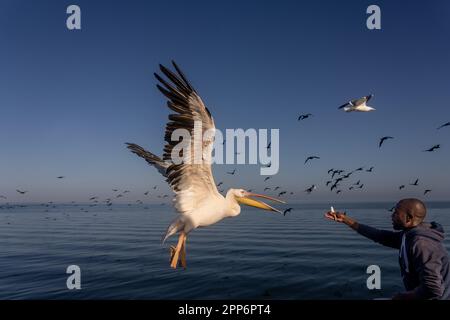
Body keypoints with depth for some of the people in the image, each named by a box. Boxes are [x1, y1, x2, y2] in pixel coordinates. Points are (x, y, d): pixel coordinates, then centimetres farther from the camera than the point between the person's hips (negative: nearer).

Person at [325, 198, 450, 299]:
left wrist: (401, 296, -16)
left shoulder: (421, 244, -26)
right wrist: (345, 219, 10)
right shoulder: (410, 235, 1)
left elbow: (432, 289, -32)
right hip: (418, 296, 8)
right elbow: (380, 235, 10)